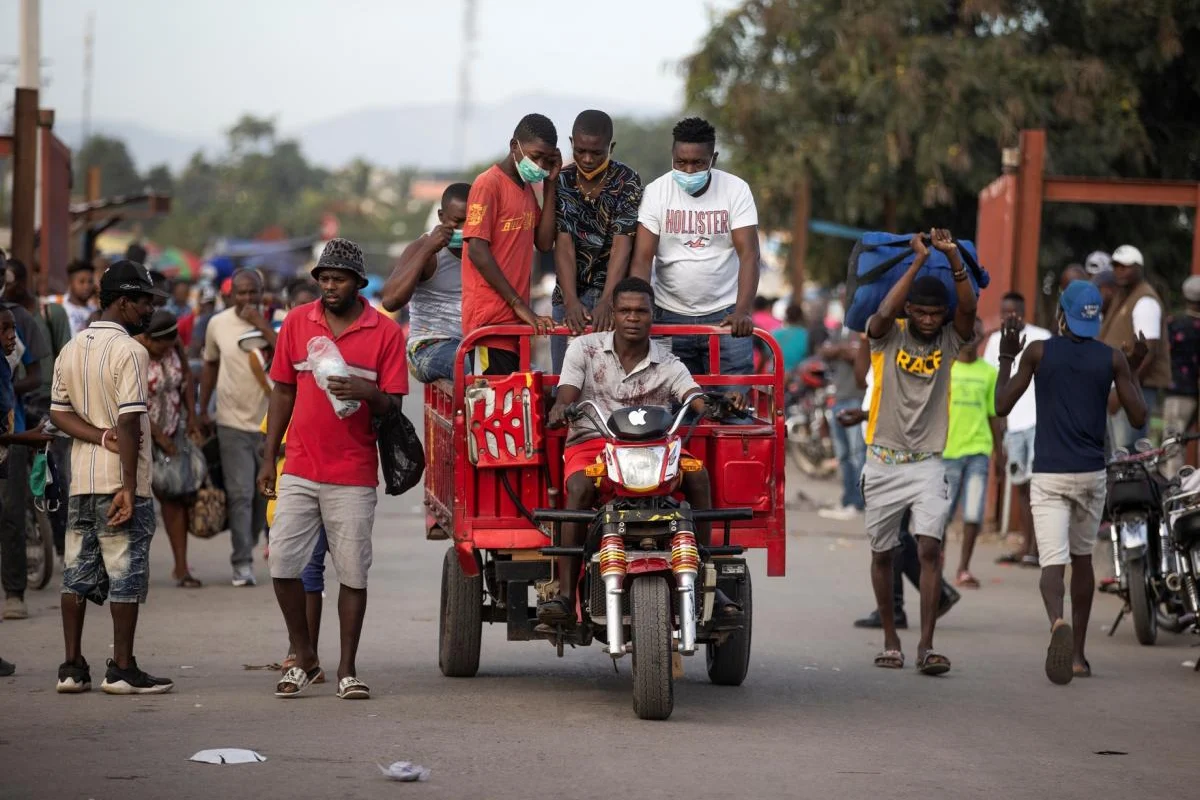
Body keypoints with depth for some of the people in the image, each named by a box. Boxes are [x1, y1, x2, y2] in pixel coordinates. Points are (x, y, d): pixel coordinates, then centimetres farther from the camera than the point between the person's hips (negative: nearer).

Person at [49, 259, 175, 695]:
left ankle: (72, 667, 12)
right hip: (119, 481, -7)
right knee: (126, 573, -1)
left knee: (78, 573, 10)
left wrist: (102, 437, -4)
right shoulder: (129, 351, -13)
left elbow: (58, 411, 8)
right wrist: (129, 486, -18)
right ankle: (122, 669, 1)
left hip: (81, 479, 7)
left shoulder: (71, 349, 12)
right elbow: (129, 422, -18)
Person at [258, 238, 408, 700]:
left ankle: (348, 669, 10)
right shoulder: (297, 323, 7)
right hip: (300, 469, 2)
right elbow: (283, 393, 13)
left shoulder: (385, 332, 0)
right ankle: (304, 658, 13)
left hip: (354, 475, -2)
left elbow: (393, 406, 0)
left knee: (353, 572, 0)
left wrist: (368, 394, -23)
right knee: (282, 563, -3)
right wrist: (269, 459, 9)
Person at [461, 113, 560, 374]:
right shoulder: (488, 184, -8)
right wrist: (519, 304, -17)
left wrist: (550, 185, 6)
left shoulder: (526, 188, 18)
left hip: (516, 320, 8)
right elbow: (477, 251, -15)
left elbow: (544, 243, 11)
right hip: (490, 321, -8)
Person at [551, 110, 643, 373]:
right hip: (571, 295, 3)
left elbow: (621, 245, -14)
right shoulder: (561, 182, 1)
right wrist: (571, 301, -19)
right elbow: (563, 245, -6)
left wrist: (606, 302, -26)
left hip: (615, 293, -3)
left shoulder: (626, 181, -6)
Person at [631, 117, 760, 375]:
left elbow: (748, 254, -11)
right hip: (671, 315, 1)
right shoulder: (656, 192, -3)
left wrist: (742, 312, -26)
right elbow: (642, 259, -9)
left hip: (726, 315, -1)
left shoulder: (736, 190, -4)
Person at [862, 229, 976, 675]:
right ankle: (890, 641, 22)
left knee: (930, 547, -14)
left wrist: (953, 258, -27)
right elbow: (883, 313, -24)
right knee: (883, 554, 8)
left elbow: (969, 309, -16)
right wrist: (919, 261, -25)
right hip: (884, 462, 0)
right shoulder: (887, 337, -2)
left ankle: (926, 646, -16)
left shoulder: (948, 340, 2)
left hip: (927, 465, 0)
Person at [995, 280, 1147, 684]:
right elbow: (1138, 418, 4)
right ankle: (1078, 653, 25)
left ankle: (1058, 622, -42)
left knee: (1053, 562, -10)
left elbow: (1002, 406, 3)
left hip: (1048, 475, -2)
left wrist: (1007, 357, 15)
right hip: (1091, 473, 2)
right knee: (1082, 558, 20)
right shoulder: (1113, 359, 1)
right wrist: (1133, 370, 16)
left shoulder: (1039, 352, -2)